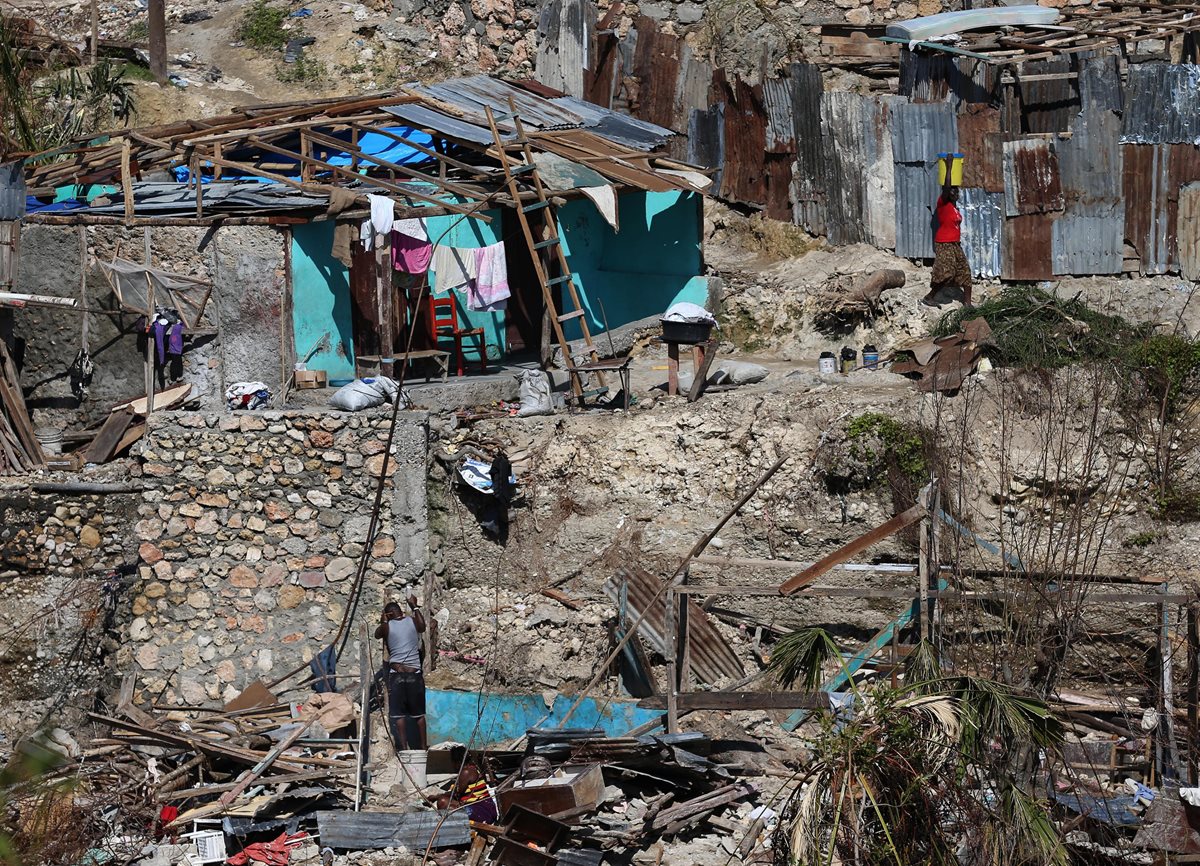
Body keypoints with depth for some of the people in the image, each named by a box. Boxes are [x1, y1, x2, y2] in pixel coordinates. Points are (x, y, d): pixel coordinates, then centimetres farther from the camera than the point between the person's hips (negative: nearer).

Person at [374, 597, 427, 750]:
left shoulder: (387, 626, -1)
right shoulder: (413, 621, 3)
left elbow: (377, 634, 21)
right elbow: (422, 626, 27)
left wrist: (383, 620, 30)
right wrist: (414, 607, 36)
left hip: (396, 674, -2)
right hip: (414, 674, 2)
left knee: (398, 713, 1)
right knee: (418, 713, 10)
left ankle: (404, 747, -6)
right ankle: (423, 746, 13)